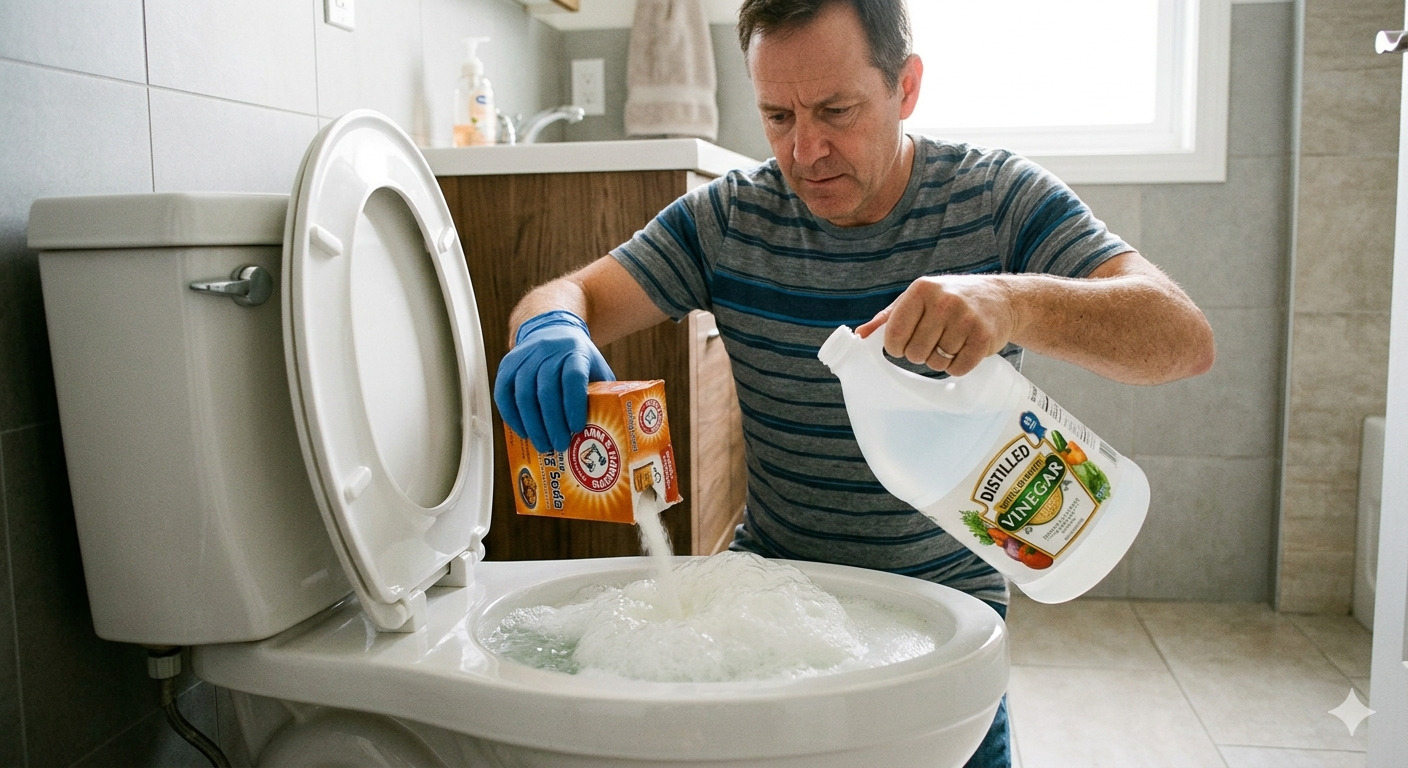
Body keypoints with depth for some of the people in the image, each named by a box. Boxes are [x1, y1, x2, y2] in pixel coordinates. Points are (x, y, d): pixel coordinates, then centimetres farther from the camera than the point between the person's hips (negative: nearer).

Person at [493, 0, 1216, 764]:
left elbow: (1185, 337, -21)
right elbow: (565, 295, -5)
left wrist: (1014, 302, -42)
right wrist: (549, 331, -32)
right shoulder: (730, 216, -3)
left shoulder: (996, 199, -10)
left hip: (943, 600, -1)